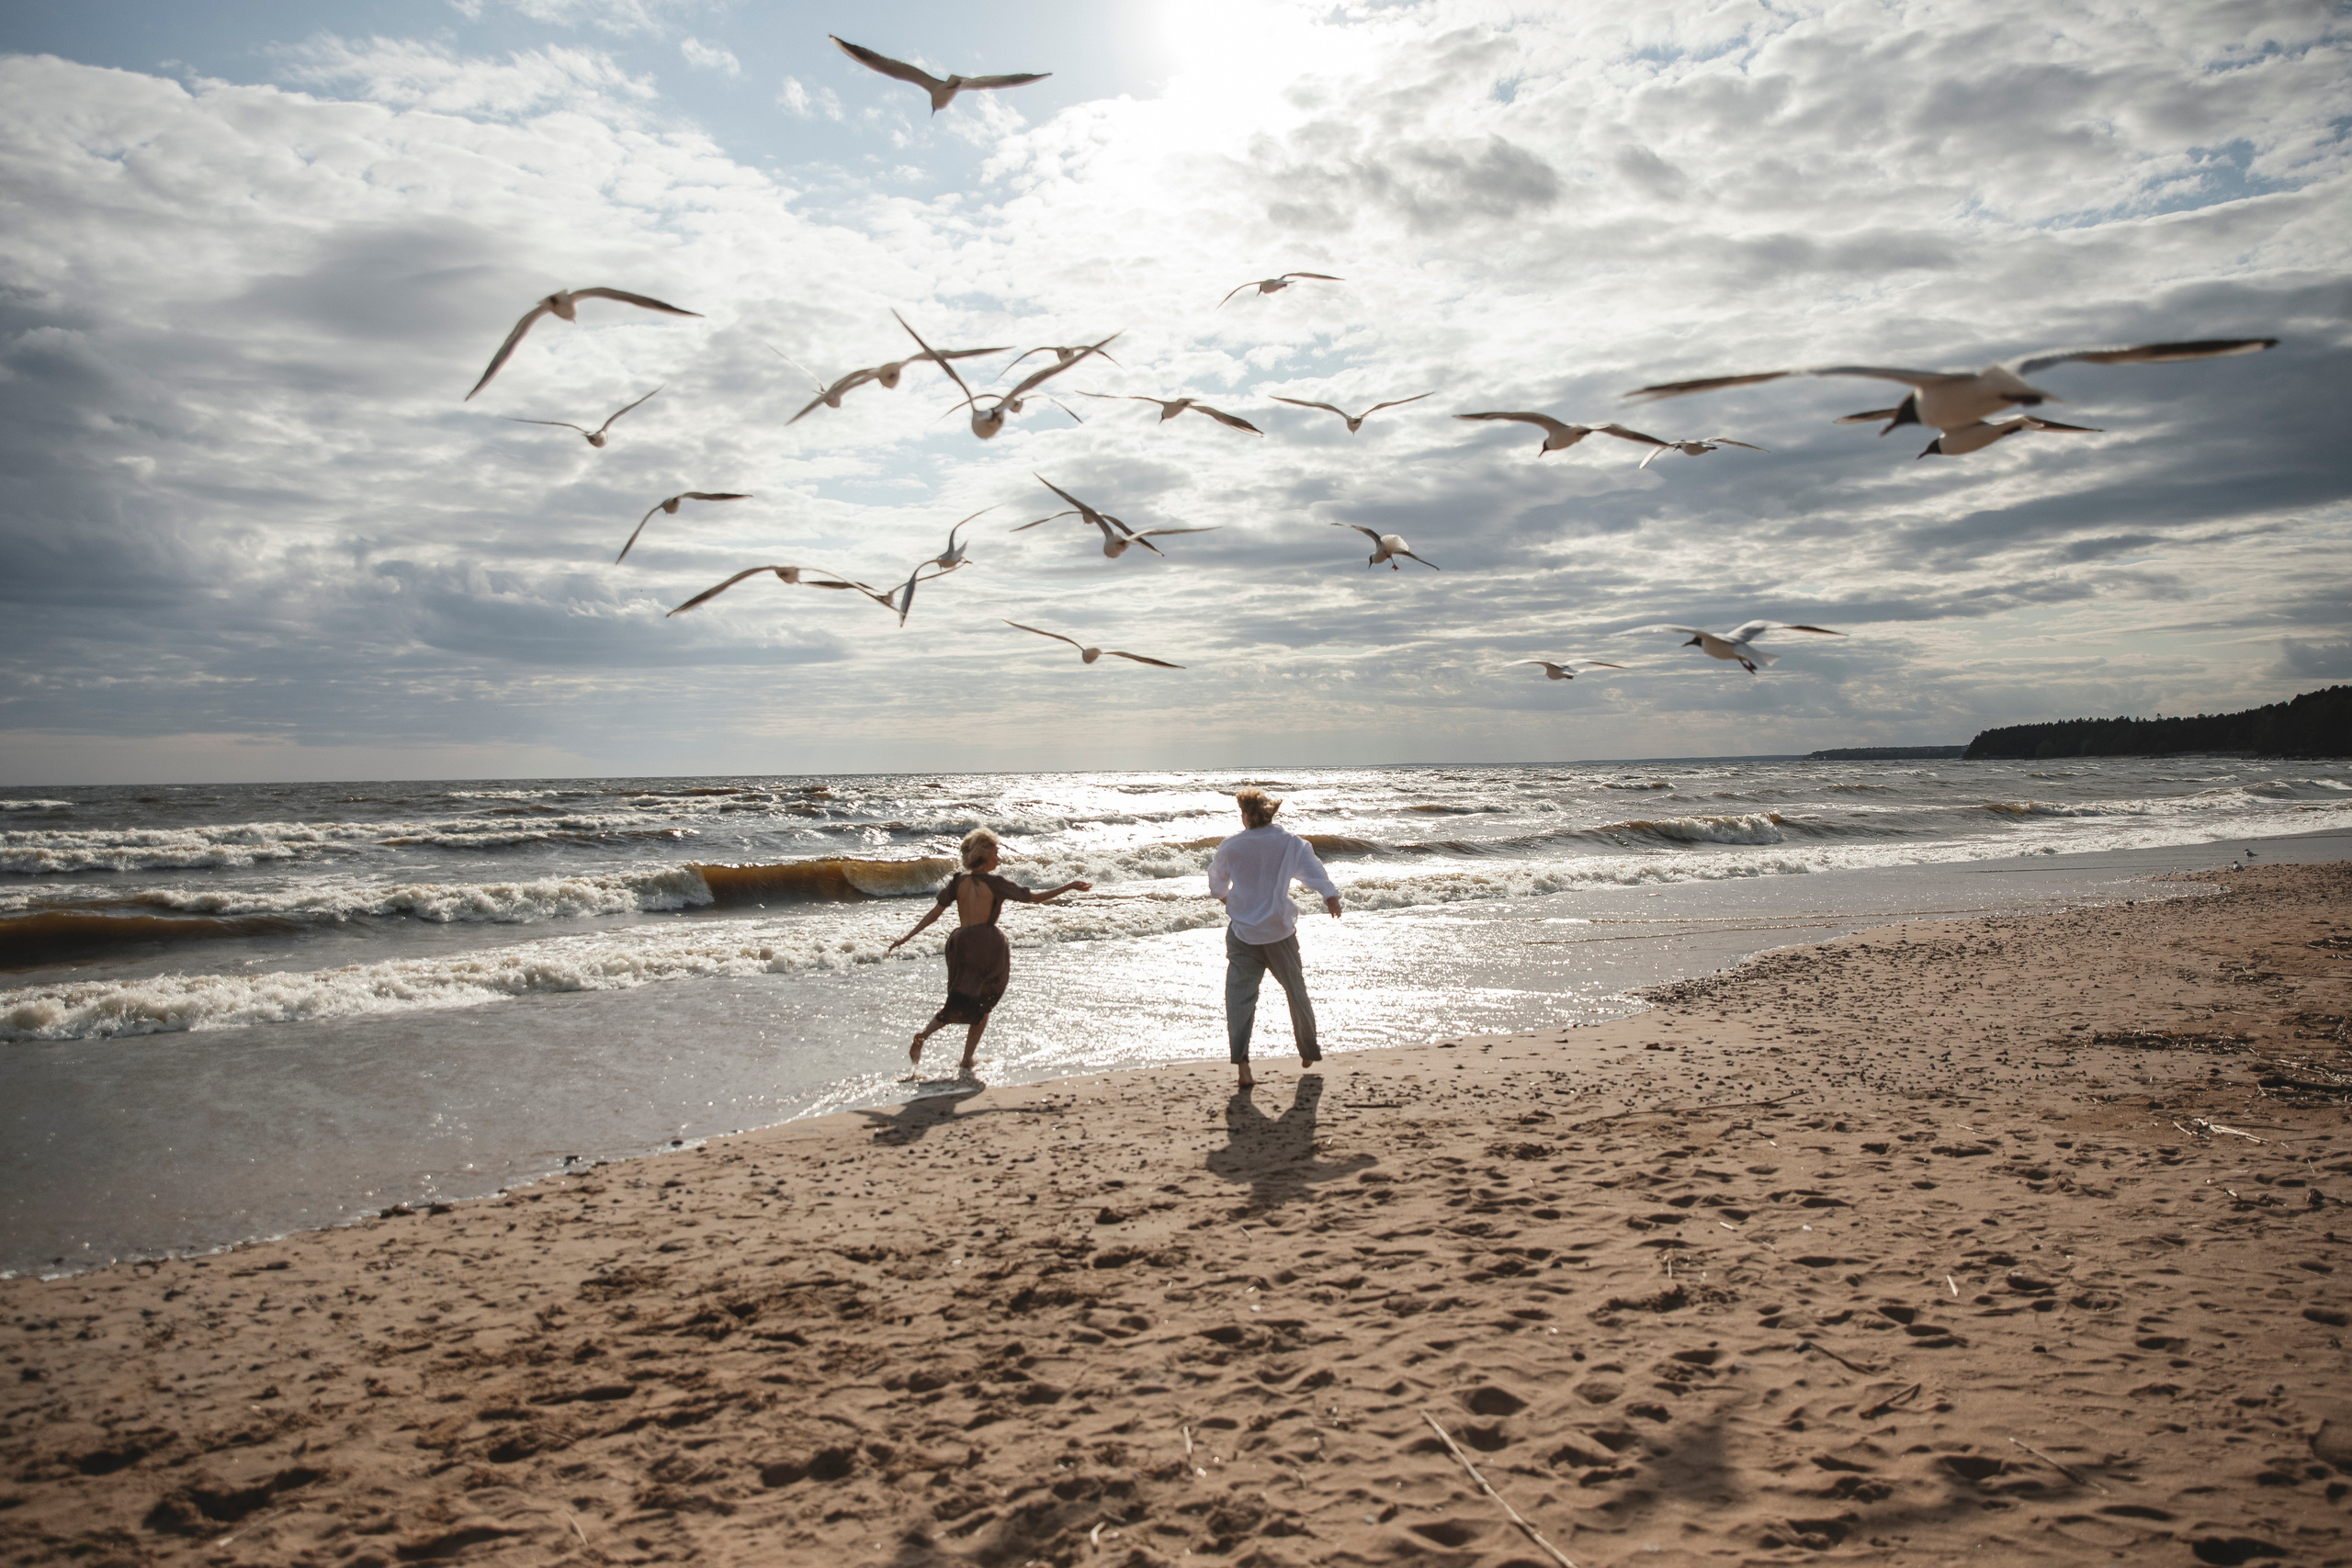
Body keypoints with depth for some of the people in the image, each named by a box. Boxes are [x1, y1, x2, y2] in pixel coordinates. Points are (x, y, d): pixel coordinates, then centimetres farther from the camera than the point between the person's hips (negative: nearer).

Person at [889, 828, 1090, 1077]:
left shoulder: (957, 881, 5)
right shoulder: (995, 883, -6)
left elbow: (935, 912, 0)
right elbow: (1033, 898, -1)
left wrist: (908, 937, 5)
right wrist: (1069, 887, 7)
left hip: (960, 942, 4)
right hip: (988, 943, -4)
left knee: (960, 1003, 16)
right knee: (983, 1005, 12)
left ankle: (922, 1036, -9)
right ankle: (967, 1062, 10)